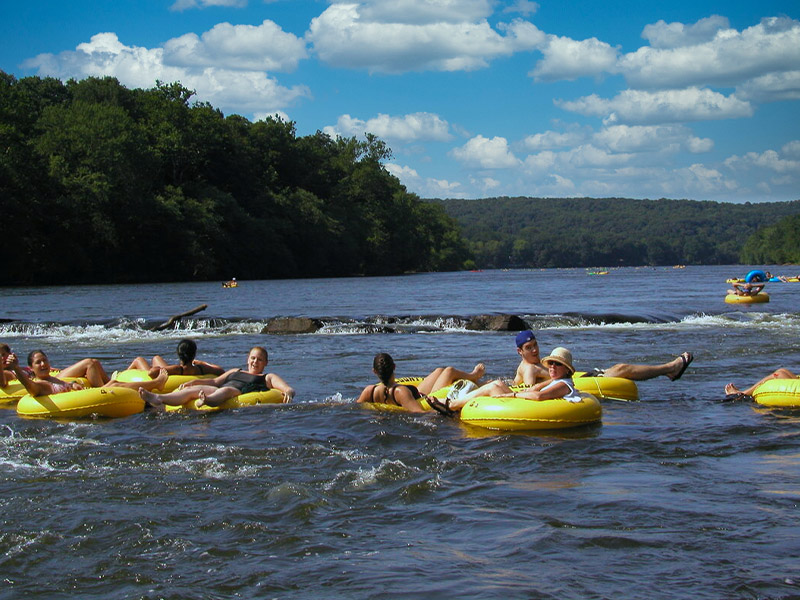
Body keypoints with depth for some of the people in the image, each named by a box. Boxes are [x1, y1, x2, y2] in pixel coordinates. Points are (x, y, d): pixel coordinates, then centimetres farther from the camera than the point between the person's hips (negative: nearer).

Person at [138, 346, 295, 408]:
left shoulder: (268, 378, 25)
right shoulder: (235, 372, 40)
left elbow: (289, 389, 11)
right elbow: (214, 382, 31)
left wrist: (288, 393, -15)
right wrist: (193, 382, 16)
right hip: (216, 393, 5)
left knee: (226, 390, -39)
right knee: (194, 390, -22)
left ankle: (208, 401, -75)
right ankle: (158, 399, -46)